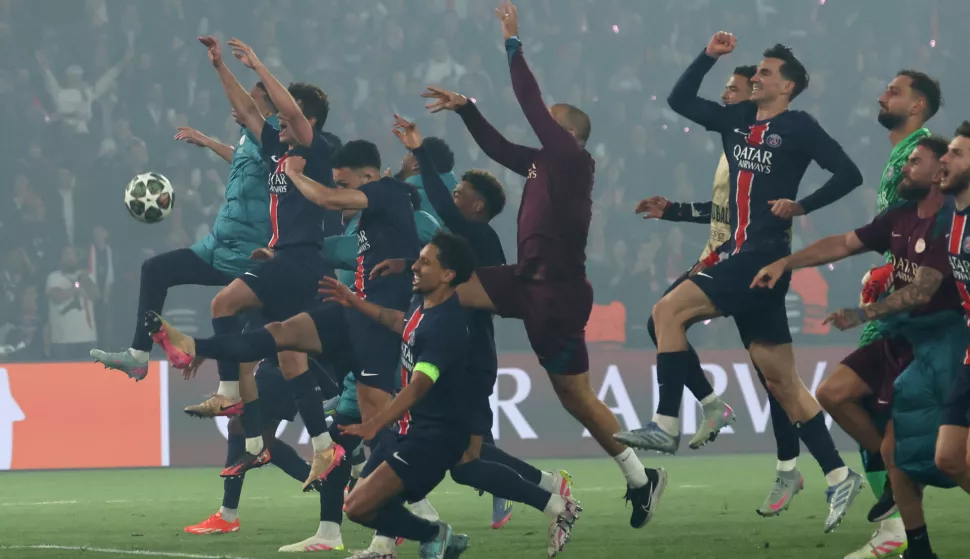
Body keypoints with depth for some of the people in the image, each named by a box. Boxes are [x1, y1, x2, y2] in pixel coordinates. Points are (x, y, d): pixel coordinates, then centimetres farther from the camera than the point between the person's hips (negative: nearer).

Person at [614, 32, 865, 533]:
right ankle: (839, 477, 7)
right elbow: (680, 101, 20)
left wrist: (801, 206, -12)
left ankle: (666, 426, -12)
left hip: (765, 257, -8)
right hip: (741, 256, 8)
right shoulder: (737, 120, 16)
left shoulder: (798, 126, -4)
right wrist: (709, 57, 12)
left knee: (668, 311, -14)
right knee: (782, 381, 6)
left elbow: (848, 174, -7)